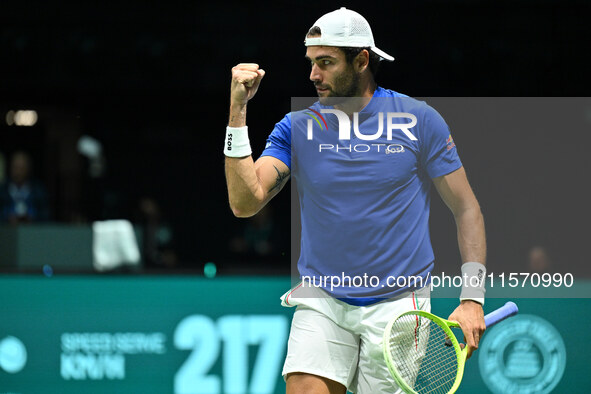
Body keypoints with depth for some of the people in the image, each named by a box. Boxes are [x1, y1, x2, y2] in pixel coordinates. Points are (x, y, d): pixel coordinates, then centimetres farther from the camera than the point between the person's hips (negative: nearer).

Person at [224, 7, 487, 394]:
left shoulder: (419, 120, -1)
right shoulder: (296, 128, 2)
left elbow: (466, 207, 3)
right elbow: (246, 202, -10)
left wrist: (472, 296, -7)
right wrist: (238, 111, -15)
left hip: (397, 304, -1)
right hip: (321, 301, 1)